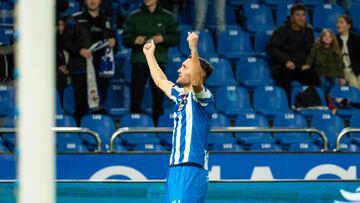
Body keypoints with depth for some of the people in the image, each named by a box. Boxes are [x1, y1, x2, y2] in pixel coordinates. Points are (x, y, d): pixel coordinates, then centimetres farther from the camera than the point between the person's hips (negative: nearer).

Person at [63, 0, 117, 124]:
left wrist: (113, 43, 1)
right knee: (81, 105, -6)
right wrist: (79, 51, -16)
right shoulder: (75, 20, 5)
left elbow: (114, 47, 24)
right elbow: (66, 43, 0)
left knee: (100, 107, 2)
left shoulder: (106, 21, 17)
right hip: (81, 68, -3)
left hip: (101, 69, 3)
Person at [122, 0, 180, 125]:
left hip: (159, 60, 0)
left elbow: (176, 38, 6)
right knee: (136, 95, -3)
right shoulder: (134, 16, 9)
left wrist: (163, 39, -13)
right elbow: (125, 38, 5)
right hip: (139, 60, 0)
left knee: (159, 96, 1)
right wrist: (134, 40, -17)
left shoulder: (167, 17, 8)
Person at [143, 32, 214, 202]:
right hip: (175, 168, 9)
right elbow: (160, 81, 38)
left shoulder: (203, 96, -4)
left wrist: (193, 48, -35)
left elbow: (195, 82, -28)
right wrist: (149, 54, 48)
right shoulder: (181, 95, 21)